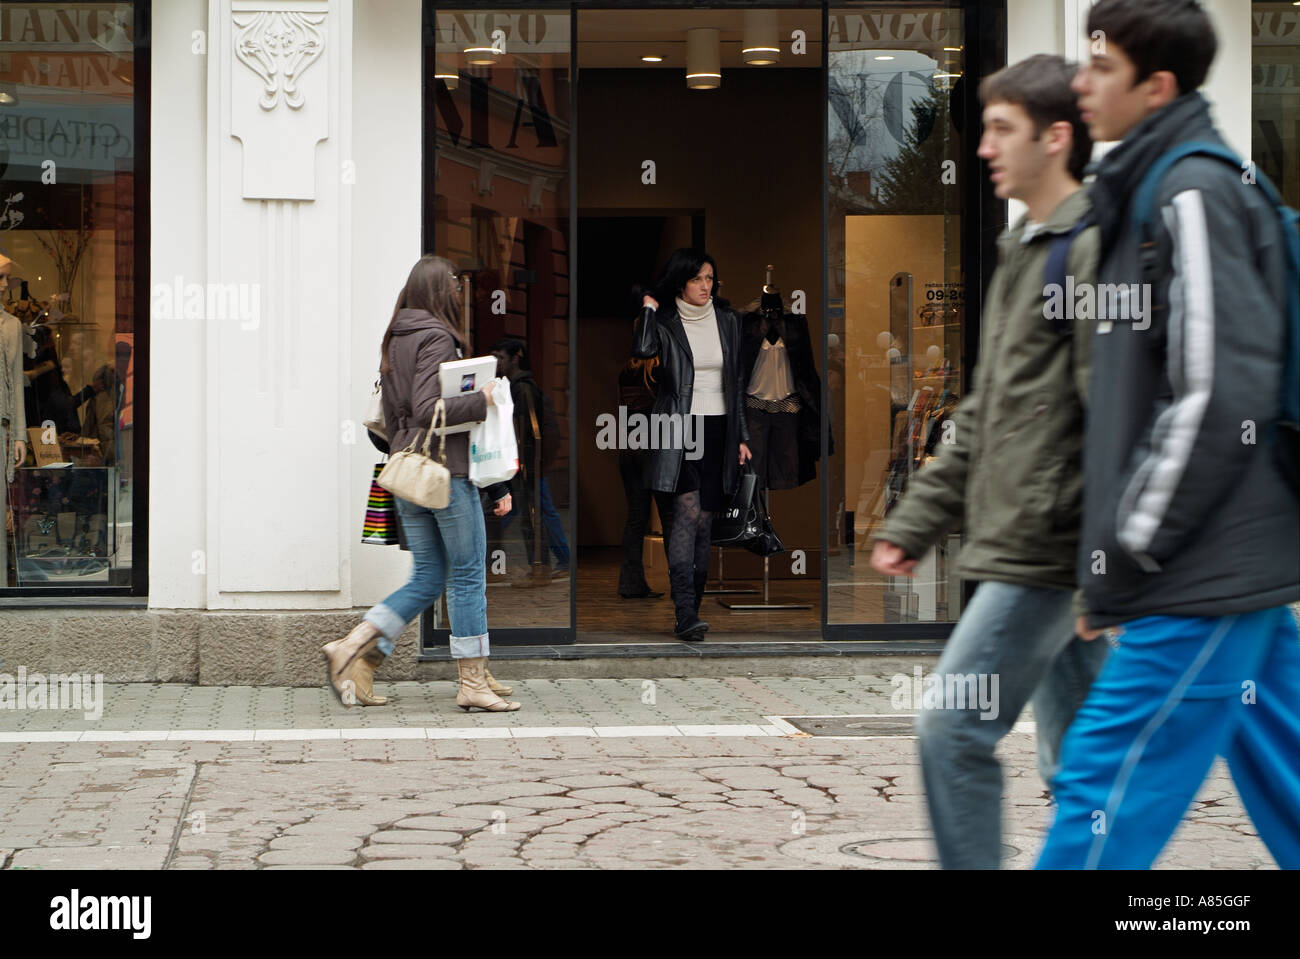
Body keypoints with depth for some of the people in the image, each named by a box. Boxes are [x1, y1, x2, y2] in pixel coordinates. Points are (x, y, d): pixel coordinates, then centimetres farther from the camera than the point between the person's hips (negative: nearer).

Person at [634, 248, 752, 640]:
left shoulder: (726, 321, 10)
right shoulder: (665, 323, -1)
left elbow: (737, 382, 15)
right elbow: (642, 350, -23)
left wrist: (742, 436, 12)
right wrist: (649, 309, -10)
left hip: (718, 430, 4)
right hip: (679, 428, -4)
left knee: (704, 520, 5)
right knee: (688, 511, -18)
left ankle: (691, 610, 11)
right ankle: (686, 614, -24)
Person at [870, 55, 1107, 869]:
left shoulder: (1091, 251, -11)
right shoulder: (1023, 252, 19)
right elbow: (984, 417, 23)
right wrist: (914, 525, 19)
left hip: (1047, 555, -10)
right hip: (1022, 552, 10)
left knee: (953, 729, -9)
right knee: (1078, 753, 13)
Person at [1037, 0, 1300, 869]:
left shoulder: (1194, 193, -13)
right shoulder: (1151, 192, 17)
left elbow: (1219, 396, -20)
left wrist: (1128, 552, -16)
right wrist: (1117, 554, 17)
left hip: (1207, 578, -10)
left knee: (1105, 785, -6)